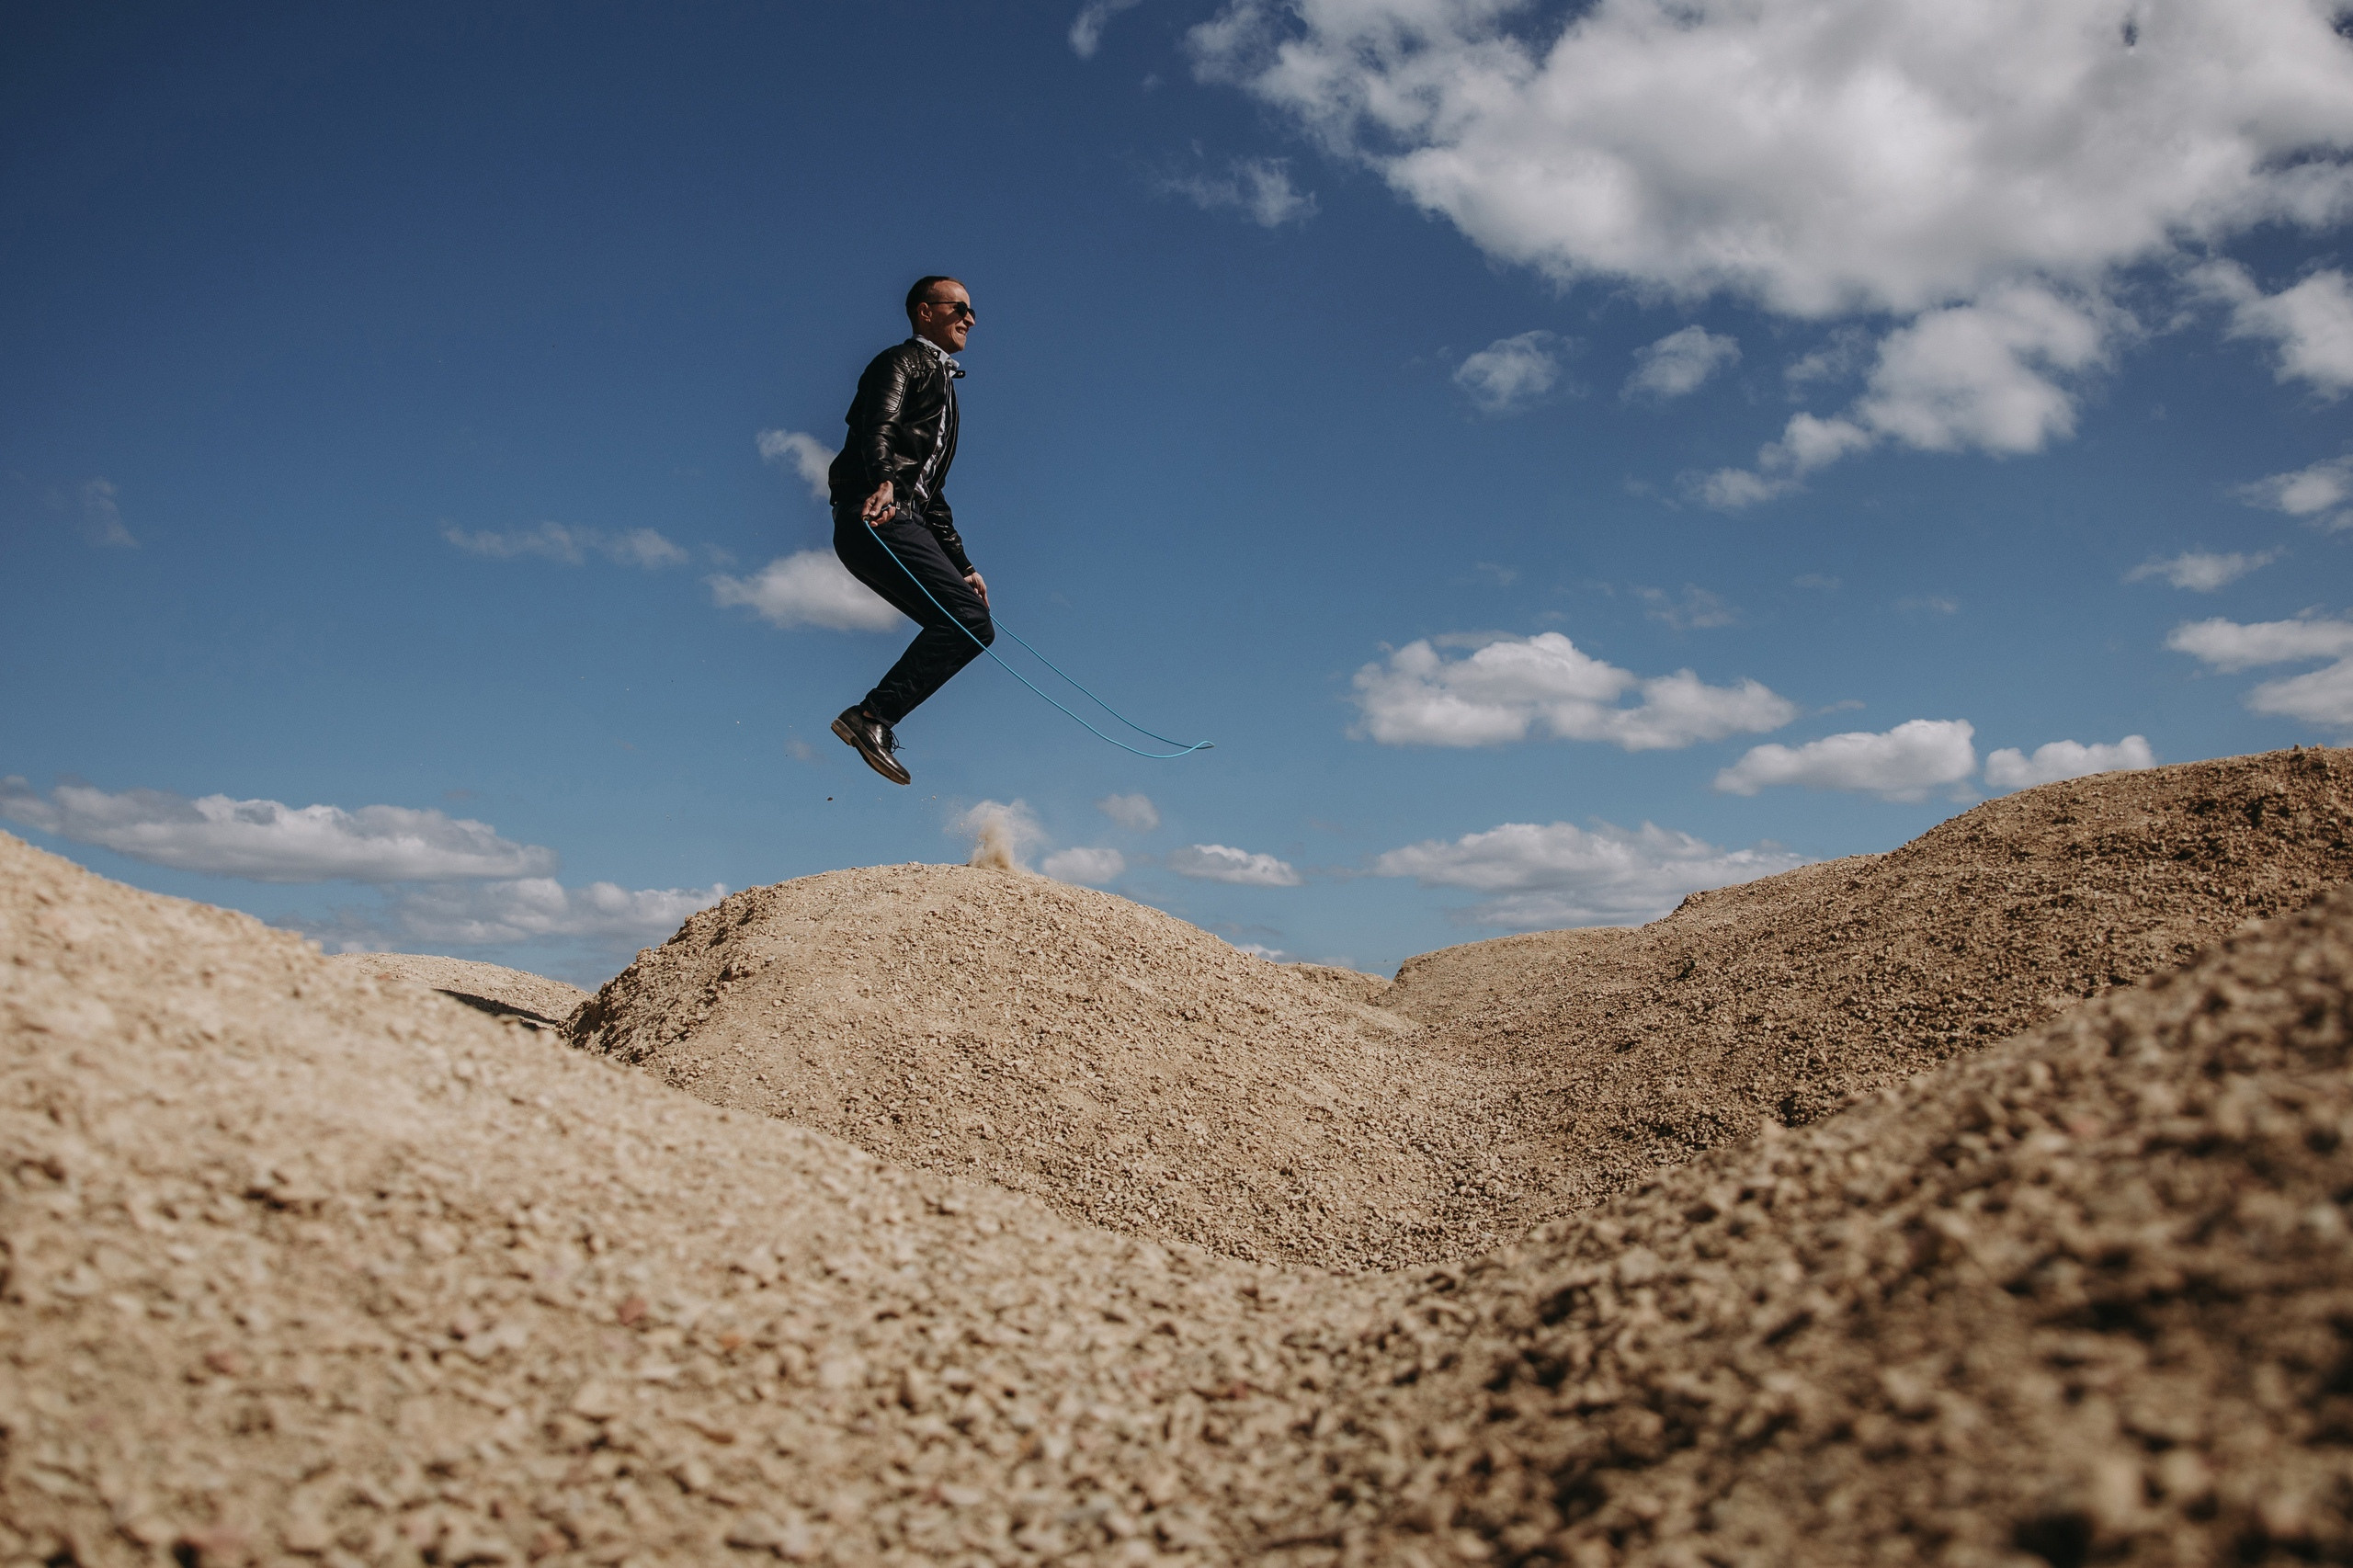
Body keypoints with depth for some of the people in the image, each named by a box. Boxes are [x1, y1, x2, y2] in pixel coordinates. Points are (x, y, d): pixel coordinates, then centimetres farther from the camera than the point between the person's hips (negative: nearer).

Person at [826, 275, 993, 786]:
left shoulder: (940, 382, 34)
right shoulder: (904, 361, 6)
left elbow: (932, 495, 34)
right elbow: (877, 427, -17)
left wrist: (962, 566, 27)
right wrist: (883, 482, -38)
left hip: (906, 521, 9)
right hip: (875, 518, -9)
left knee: (971, 628, -3)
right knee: (968, 617, -21)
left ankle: (871, 721, -10)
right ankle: (874, 715, -26)